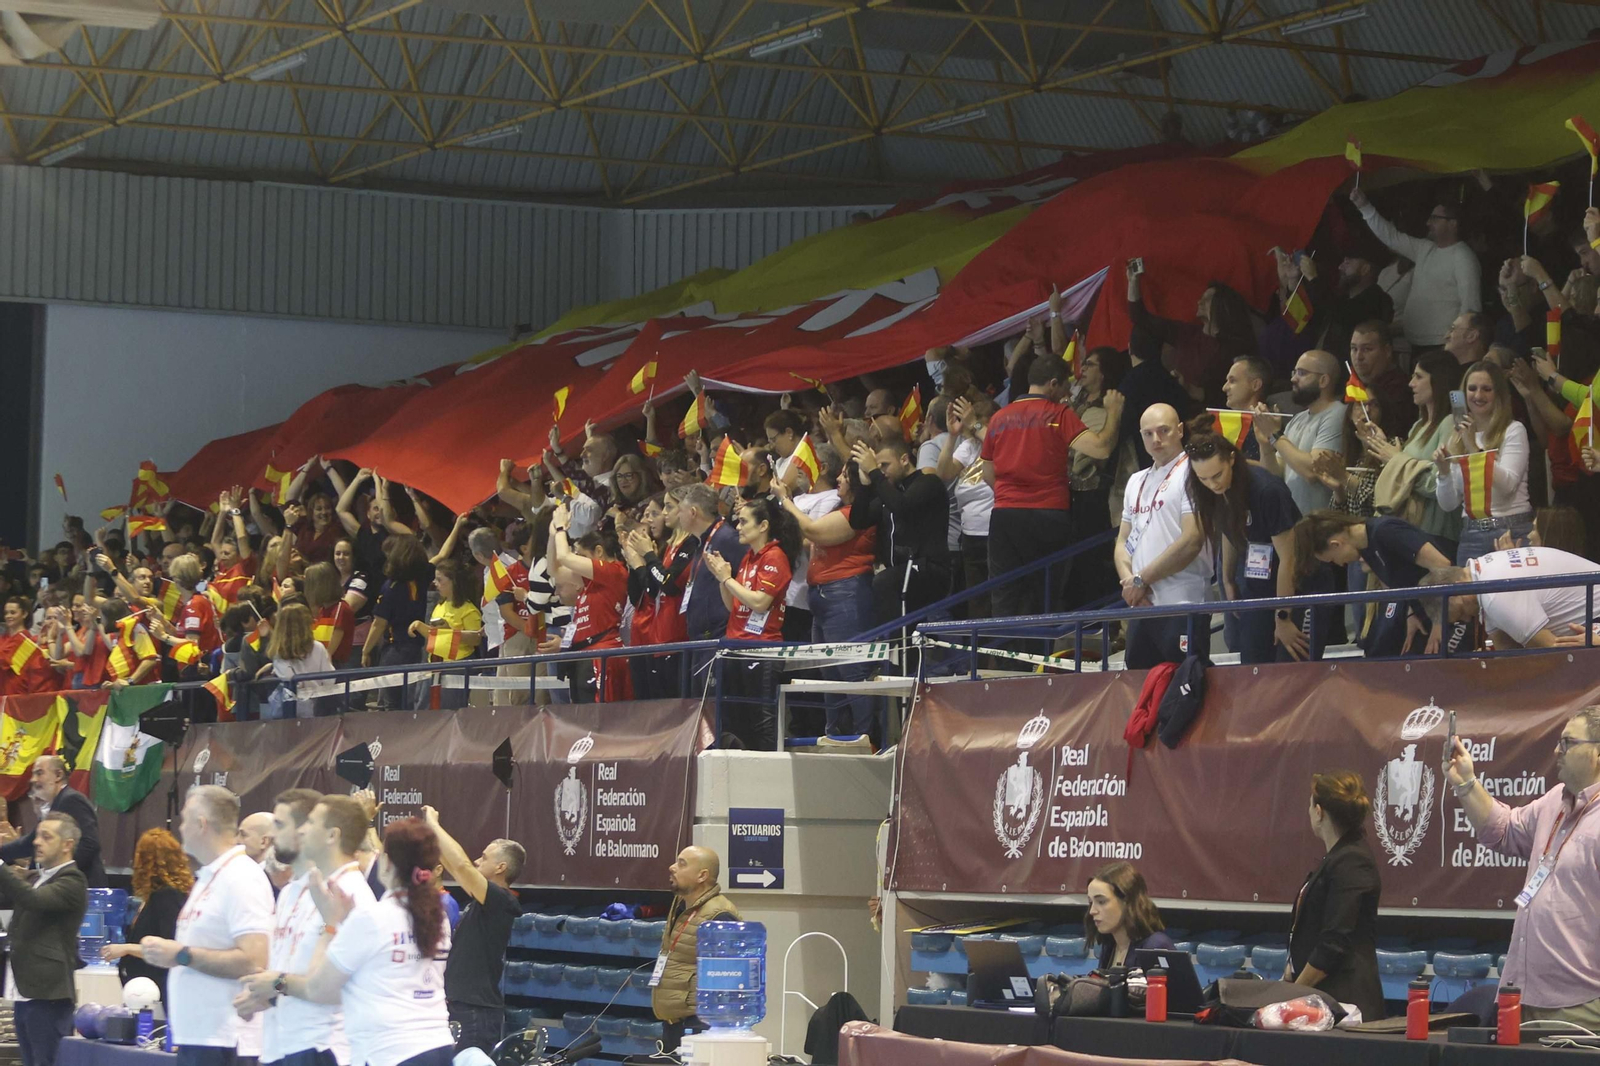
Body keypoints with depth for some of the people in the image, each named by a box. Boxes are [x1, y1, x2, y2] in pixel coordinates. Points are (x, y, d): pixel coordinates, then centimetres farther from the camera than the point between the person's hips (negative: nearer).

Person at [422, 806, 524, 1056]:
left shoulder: (500, 901, -14)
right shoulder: (483, 900, 13)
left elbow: (461, 865, -25)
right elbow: (454, 867, 24)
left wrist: (434, 824, -16)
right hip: (462, 1007, 10)